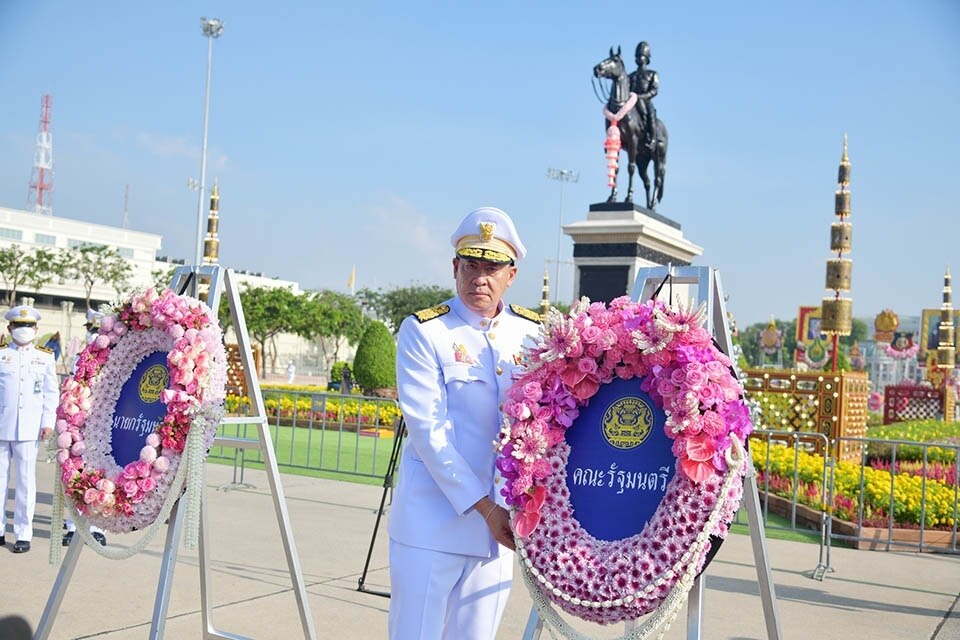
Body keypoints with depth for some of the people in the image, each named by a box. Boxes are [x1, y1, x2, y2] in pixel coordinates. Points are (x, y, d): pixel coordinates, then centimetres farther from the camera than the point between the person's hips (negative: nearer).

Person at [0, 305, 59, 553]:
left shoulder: (45, 358, 10)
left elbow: (52, 393, 8)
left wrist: (48, 422, 0)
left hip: (28, 429, 0)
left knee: (26, 481, 1)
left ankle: (23, 534, 7)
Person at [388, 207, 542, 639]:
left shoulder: (534, 333, 7)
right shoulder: (422, 331, -4)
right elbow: (428, 429, -11)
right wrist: (483, 507, -15)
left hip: (502, 521, 4)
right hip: (433, 521, -4)